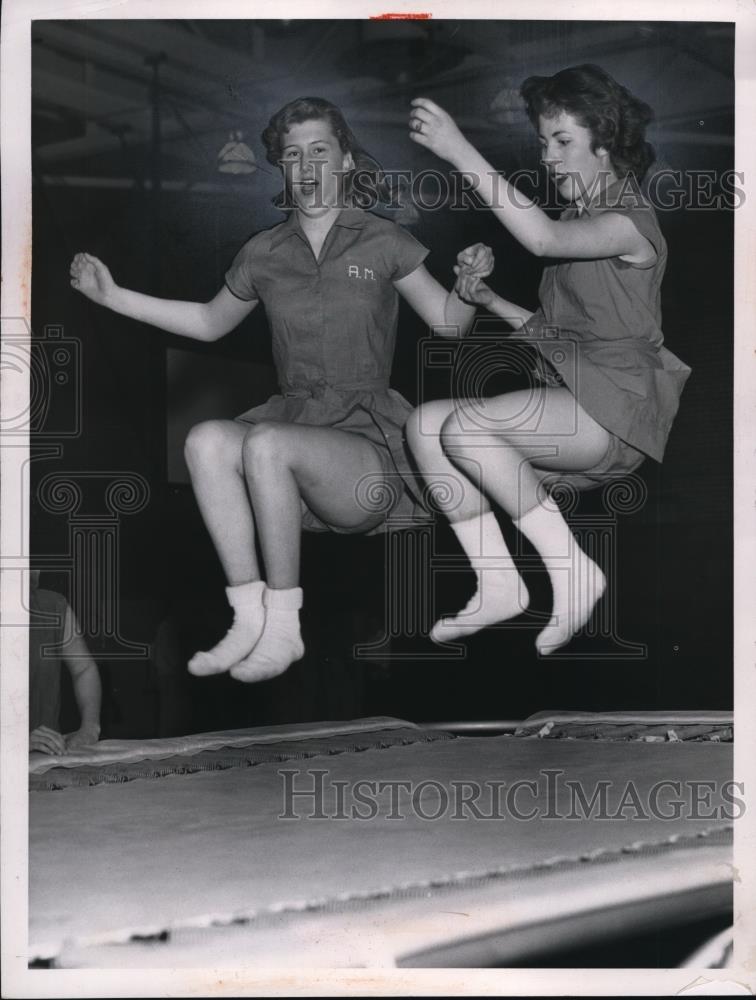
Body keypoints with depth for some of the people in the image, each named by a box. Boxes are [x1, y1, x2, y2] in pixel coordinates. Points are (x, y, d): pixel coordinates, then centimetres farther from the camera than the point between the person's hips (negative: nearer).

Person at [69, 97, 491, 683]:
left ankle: (284, 626, -21)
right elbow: (210, 322, 28)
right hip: (292, 420, 4)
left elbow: (449, 323, 7)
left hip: (367, 434, -4)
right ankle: (250, 618, -25)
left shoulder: (381, 243, 3)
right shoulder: (265, 255, 13)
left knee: (266, 442, -34)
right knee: (206, 438, -27)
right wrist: (113, 296, 22)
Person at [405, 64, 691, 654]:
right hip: (567, 398, 9)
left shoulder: (629, 222, -7)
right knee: (426, 424, -10)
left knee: (466, 425, -29)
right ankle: (498, 587, -10)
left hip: (616, 404, -9)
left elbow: (543, 239, -28)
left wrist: (459, 152, -31)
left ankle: (573, 571, -18)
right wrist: (489, 300, 7)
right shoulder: (579, 222, 23)